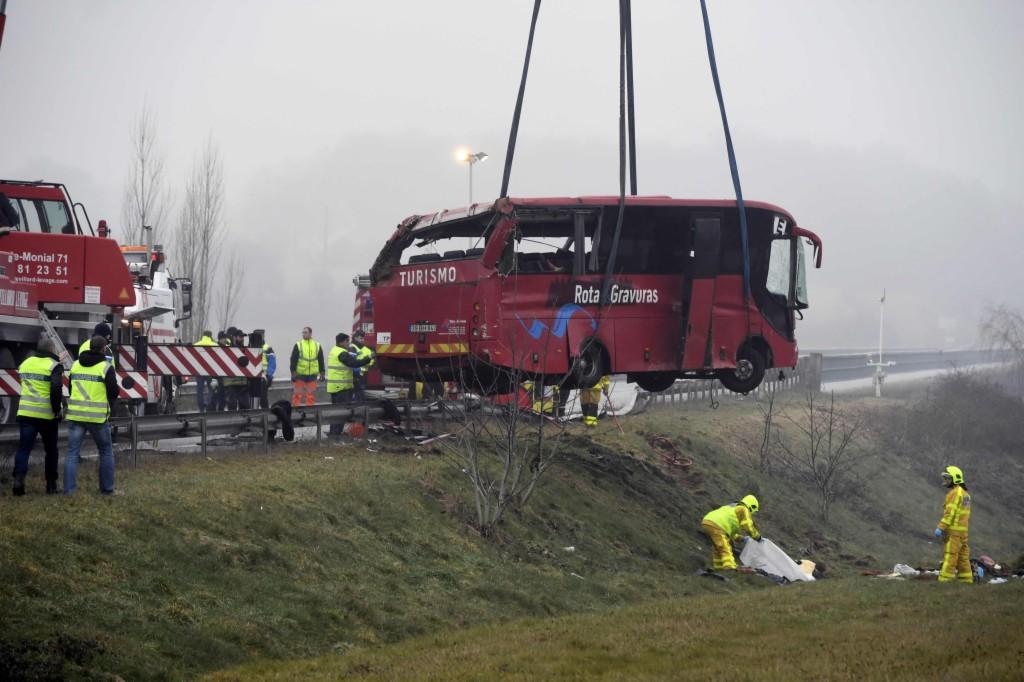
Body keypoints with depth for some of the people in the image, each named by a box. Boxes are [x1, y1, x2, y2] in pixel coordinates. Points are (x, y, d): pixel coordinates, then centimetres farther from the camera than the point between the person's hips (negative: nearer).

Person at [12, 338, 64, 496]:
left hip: (25, 413, 4)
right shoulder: (54, 366, -8)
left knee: (24, 447, 2)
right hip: (46, 415, -3)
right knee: (51, 450, 11)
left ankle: (19, 478, -17)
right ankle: (51, 484, 14)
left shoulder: (25, 363, 10)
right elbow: (56, 390, -19)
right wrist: (57, 410, -10)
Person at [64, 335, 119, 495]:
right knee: (106, 452, 13)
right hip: (98, 416, -3)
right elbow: (113, 392, -7)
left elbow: (71, 387, 14)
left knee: (72, 452, 4)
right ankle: (107, 488, 15)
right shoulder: (106, 367, -8)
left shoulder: (76, 365, 7)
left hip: (76, 414, 3)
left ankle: (69, 490, -4)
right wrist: (109, 404, 14)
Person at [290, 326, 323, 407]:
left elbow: (321, 361, 12)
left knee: (311, 395, 5)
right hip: (300, 375, -2)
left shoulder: (317, 346, 7)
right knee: (297, 394, -3)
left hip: (312, 375, 2)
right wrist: (293, 373, -8)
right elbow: (293, 360, -2)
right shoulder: (298, 345, 0)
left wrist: (322, 373, 9)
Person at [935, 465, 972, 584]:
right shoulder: (964, 493, 17)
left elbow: (950, 512, -21)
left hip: (954, 530, -10)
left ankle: (945, 580, -15)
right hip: (962, 530, 10)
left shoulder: (955, 492, -15)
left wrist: (940, 528, -22)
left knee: (950, 556, -11)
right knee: (962, 557, 10)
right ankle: (966, 581, 10)